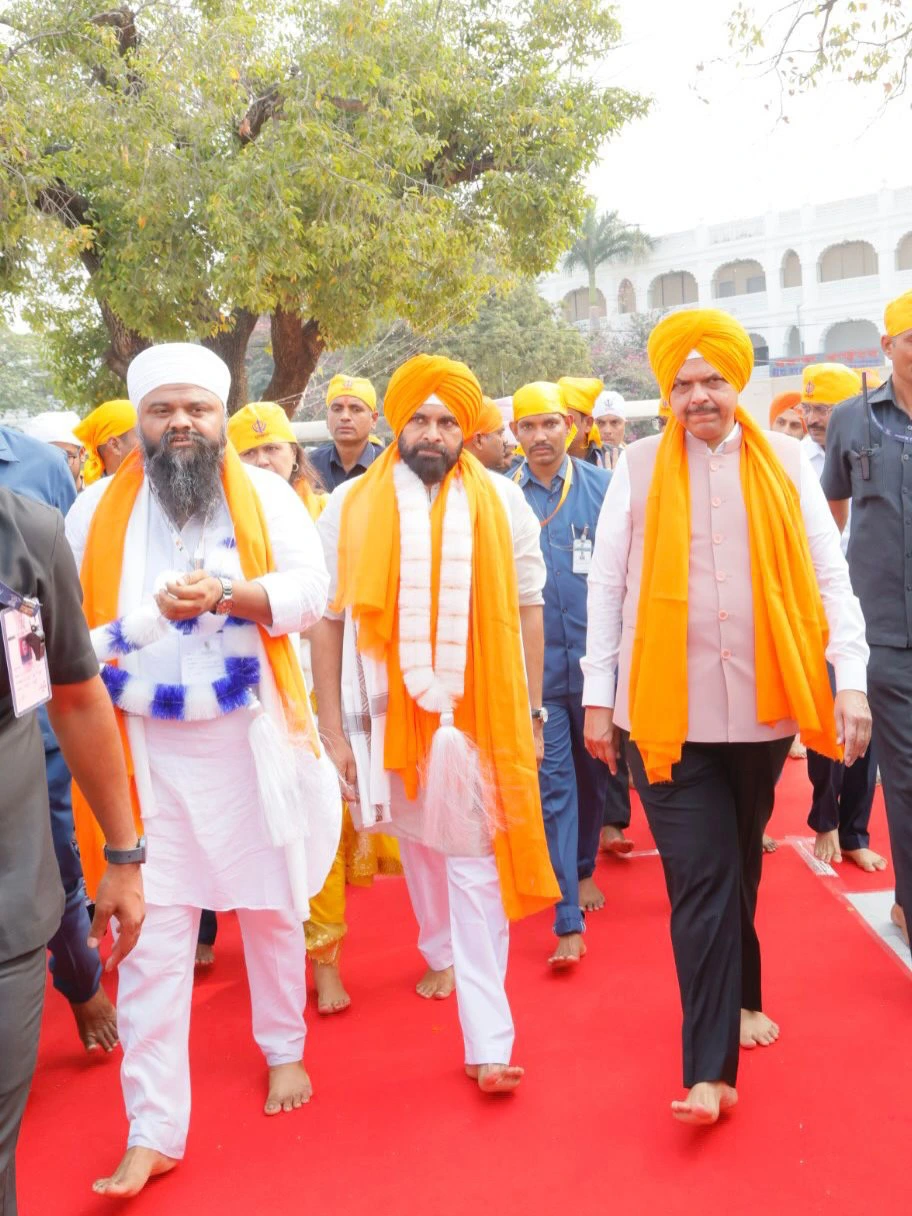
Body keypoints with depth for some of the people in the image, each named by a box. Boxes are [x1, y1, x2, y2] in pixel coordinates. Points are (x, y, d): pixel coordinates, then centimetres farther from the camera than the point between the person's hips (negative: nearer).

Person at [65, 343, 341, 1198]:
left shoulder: (264, 495, 1)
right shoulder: (100, 511, 4)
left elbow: (311, 593, -7)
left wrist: (225, 594, -21)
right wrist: (150, 615, -13)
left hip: (252, 734, 0)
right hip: (146, 744, 0)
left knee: (273, 904, 15)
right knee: (151, 932, 0)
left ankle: (284, 1050, 39)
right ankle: (153, 1128, 11)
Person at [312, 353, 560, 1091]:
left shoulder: (500, 501, -1)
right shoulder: (352, 506, -2)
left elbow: (527, 609, 4)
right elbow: (329, 619, 0)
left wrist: (532, 712, 3)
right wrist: (334, 726, -2)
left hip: (482, 713, -1)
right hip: (390, 713, 2)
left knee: (478, 865, 0)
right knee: (420, 844, 21)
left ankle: (489, 1038, 6)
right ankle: (441, 952, 48)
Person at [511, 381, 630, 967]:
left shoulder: (603, 488, 0)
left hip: (596, 659, 1)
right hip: (534, 667, -1)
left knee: (593, 774, 17)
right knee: (552, 786, -2)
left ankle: (583, 869, 40)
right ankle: (569, 922, 2)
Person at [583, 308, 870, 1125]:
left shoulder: (785, 461, 3)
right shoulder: (640, 467, 1)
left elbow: (828, 575, 1)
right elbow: (606, 585, 2)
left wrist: (851, 680, -7)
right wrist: (598, 695, 1)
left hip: (759, 706, 2)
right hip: (668, 711, -2)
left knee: (740, 871, 18)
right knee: (701, 882, -3)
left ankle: (737, 1000, 40)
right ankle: (711, 1069, 4)